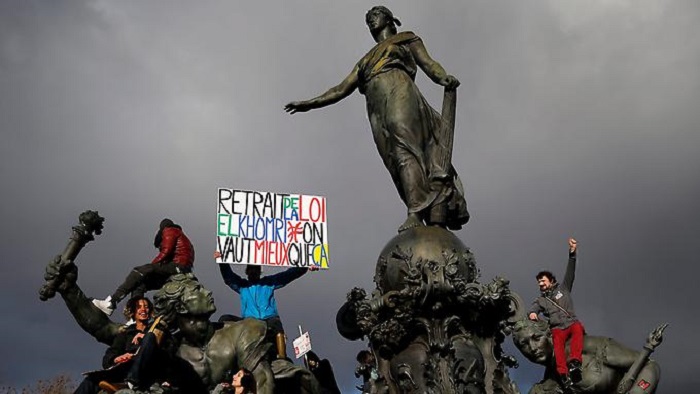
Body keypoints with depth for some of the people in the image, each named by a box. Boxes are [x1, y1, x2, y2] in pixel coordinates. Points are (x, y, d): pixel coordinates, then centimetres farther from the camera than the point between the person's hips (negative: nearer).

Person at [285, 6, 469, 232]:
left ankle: (415, 213, -42)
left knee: (404, 148, -28)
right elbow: (341, 89, 35)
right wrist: (310, 104, 26)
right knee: (395, 161, -16)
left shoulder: (407, 39, 25)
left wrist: (444, 78, -12)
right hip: (377, 111, 4)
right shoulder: (366, 60, 38)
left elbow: (427, 63, 10)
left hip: (399, 93, -4)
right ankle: (434, 219, -26)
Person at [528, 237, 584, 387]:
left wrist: (572, 253, -3)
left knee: (578, 329, -35)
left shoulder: (562, 288, 20)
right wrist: (532, 313, -23)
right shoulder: (540, 300, 21)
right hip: (557, 328, 0)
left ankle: (575, 363, -53)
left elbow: (570, 273, 10)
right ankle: (564, 374, -51)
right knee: (558, 340, -33)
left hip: (572, 323, 0)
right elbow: (534, 308, 4)